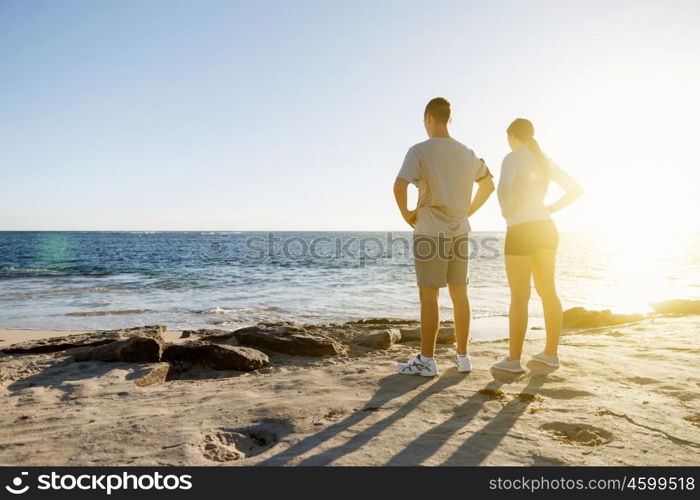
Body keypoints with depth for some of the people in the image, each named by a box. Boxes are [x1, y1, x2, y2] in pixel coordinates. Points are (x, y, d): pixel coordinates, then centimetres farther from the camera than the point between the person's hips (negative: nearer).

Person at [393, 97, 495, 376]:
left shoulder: (419, 151, -9)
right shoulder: (466, 153, 10)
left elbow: (399, 186, -23)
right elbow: (488, 184, 22)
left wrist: (406, 213, -7)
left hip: (429, 233, -6)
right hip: (460, 233, 6)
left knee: (428, 296, -1)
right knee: (459, 294, 11)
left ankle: (426, 360, 6)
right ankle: (463, 356, 20)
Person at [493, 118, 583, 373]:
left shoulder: (512, 158, -8)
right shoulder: (545, 160, 14)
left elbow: (504, 189, -26)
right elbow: (576, 189, 17)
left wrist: (507, 212, -7)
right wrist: (549, 210, 14)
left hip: (521, 232, -8)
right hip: (546, 229, 8)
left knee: (519, 297, -4)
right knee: (548, 292, 11)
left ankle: (513, 359, 1)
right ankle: (551, 353, 19)